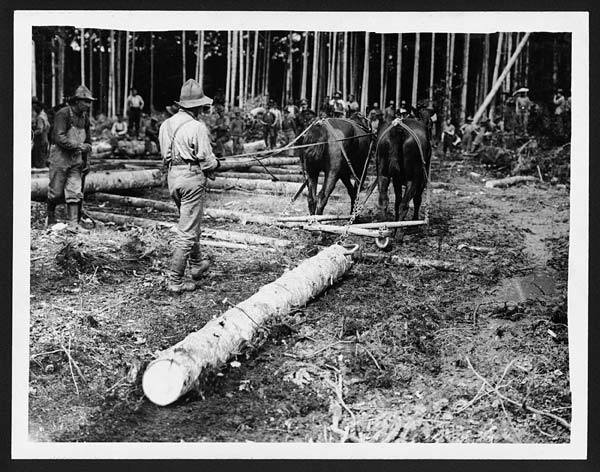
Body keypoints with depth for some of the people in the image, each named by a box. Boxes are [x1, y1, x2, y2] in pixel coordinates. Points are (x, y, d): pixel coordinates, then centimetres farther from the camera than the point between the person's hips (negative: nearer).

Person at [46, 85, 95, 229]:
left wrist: (85, 160, 16)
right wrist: (78, 146, -24)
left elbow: (87, 139, 20)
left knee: (75, 192, 0)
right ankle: (50, 215, 24)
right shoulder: (63, 114, -13)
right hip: (60, 157, -6)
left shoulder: (85, 117, 9)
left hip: (76, 159, 6)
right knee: (56, 191, 2)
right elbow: (59, 138, -22)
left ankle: (73, 222, 1)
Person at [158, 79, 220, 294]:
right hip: (192, 178, -8)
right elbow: (207, 161, -14)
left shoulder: (166, 124, 7)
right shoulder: (197, 127, -16)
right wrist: (215, 164, 7)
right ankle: (175, 280, 0)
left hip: (172, 177, 8)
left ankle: (196, 264, 40)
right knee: (187, 231, -2)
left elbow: (165, 155, 12)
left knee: (191, 222, 26)